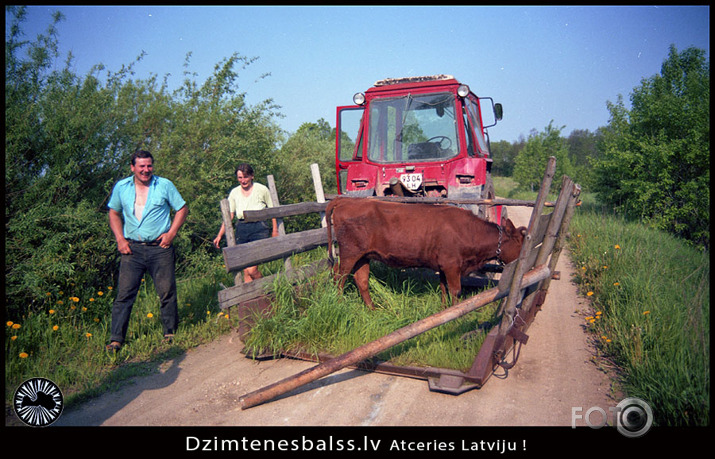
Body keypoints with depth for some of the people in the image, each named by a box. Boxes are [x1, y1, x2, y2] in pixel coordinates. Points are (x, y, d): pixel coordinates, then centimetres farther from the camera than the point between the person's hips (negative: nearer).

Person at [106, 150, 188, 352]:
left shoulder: (165, 185, 1)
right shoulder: (121, 187, 7)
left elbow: (182, 209, 7)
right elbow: (114, 213, 17)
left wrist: (171, 233, -4)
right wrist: (120, 239, 4)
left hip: (160, 248, -1)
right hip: (132, 248, 1)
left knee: (167, 292, 2)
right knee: (124, 293, -3)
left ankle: (170, 333, 18)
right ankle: (116, 339, 4)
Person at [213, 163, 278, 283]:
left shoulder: (262, 190, 0)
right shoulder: (234, 193, 9)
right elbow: (229, 216, 11)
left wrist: (275, 231, 6)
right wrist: (220, 235, 4)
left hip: (259, 229, -4)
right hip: (241, 230, 4)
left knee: (252, 269, -15)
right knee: (245, 271, 3)